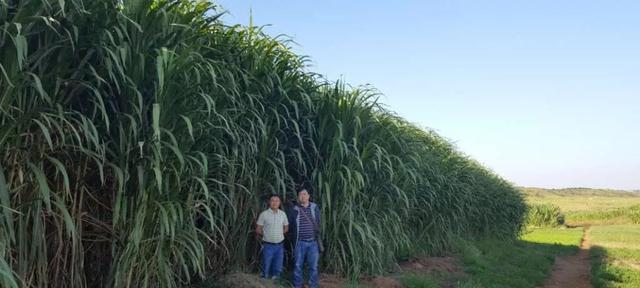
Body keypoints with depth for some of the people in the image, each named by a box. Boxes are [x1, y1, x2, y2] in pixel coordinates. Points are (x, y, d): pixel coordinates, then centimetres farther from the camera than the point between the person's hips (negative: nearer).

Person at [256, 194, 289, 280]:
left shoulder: (283, 214, 3)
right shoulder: (264, 214, -7)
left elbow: (286, 227, 15)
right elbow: (258, 230, -3)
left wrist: (279, 234, 4)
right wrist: (266, 235, 1)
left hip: (279, 245, 3)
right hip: (268, 245, -3)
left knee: (278, 269, 12)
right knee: (266, 269, 3)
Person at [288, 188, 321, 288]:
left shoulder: (315, 208, 4)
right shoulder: (295, 210, -2)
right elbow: (291, 225, 7)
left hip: (313, 242, 1)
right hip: (299, 242, -1)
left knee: (314, 266, 4)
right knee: (298, 265, 6)